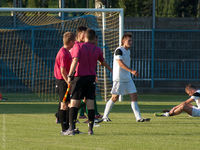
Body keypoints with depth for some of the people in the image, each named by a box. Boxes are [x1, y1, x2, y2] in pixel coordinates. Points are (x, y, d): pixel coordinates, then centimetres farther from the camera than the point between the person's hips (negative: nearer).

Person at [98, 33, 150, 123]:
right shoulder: (119, 50, -13)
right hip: (119, 78, -8)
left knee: (134, 96, -1)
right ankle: (105, 117, 8)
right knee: (115, 97, -4)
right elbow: (120, 63, -25)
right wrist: (131, 71, -34)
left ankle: (138, 117, -3)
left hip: (127, 78, 8)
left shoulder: (128, 51, 15)